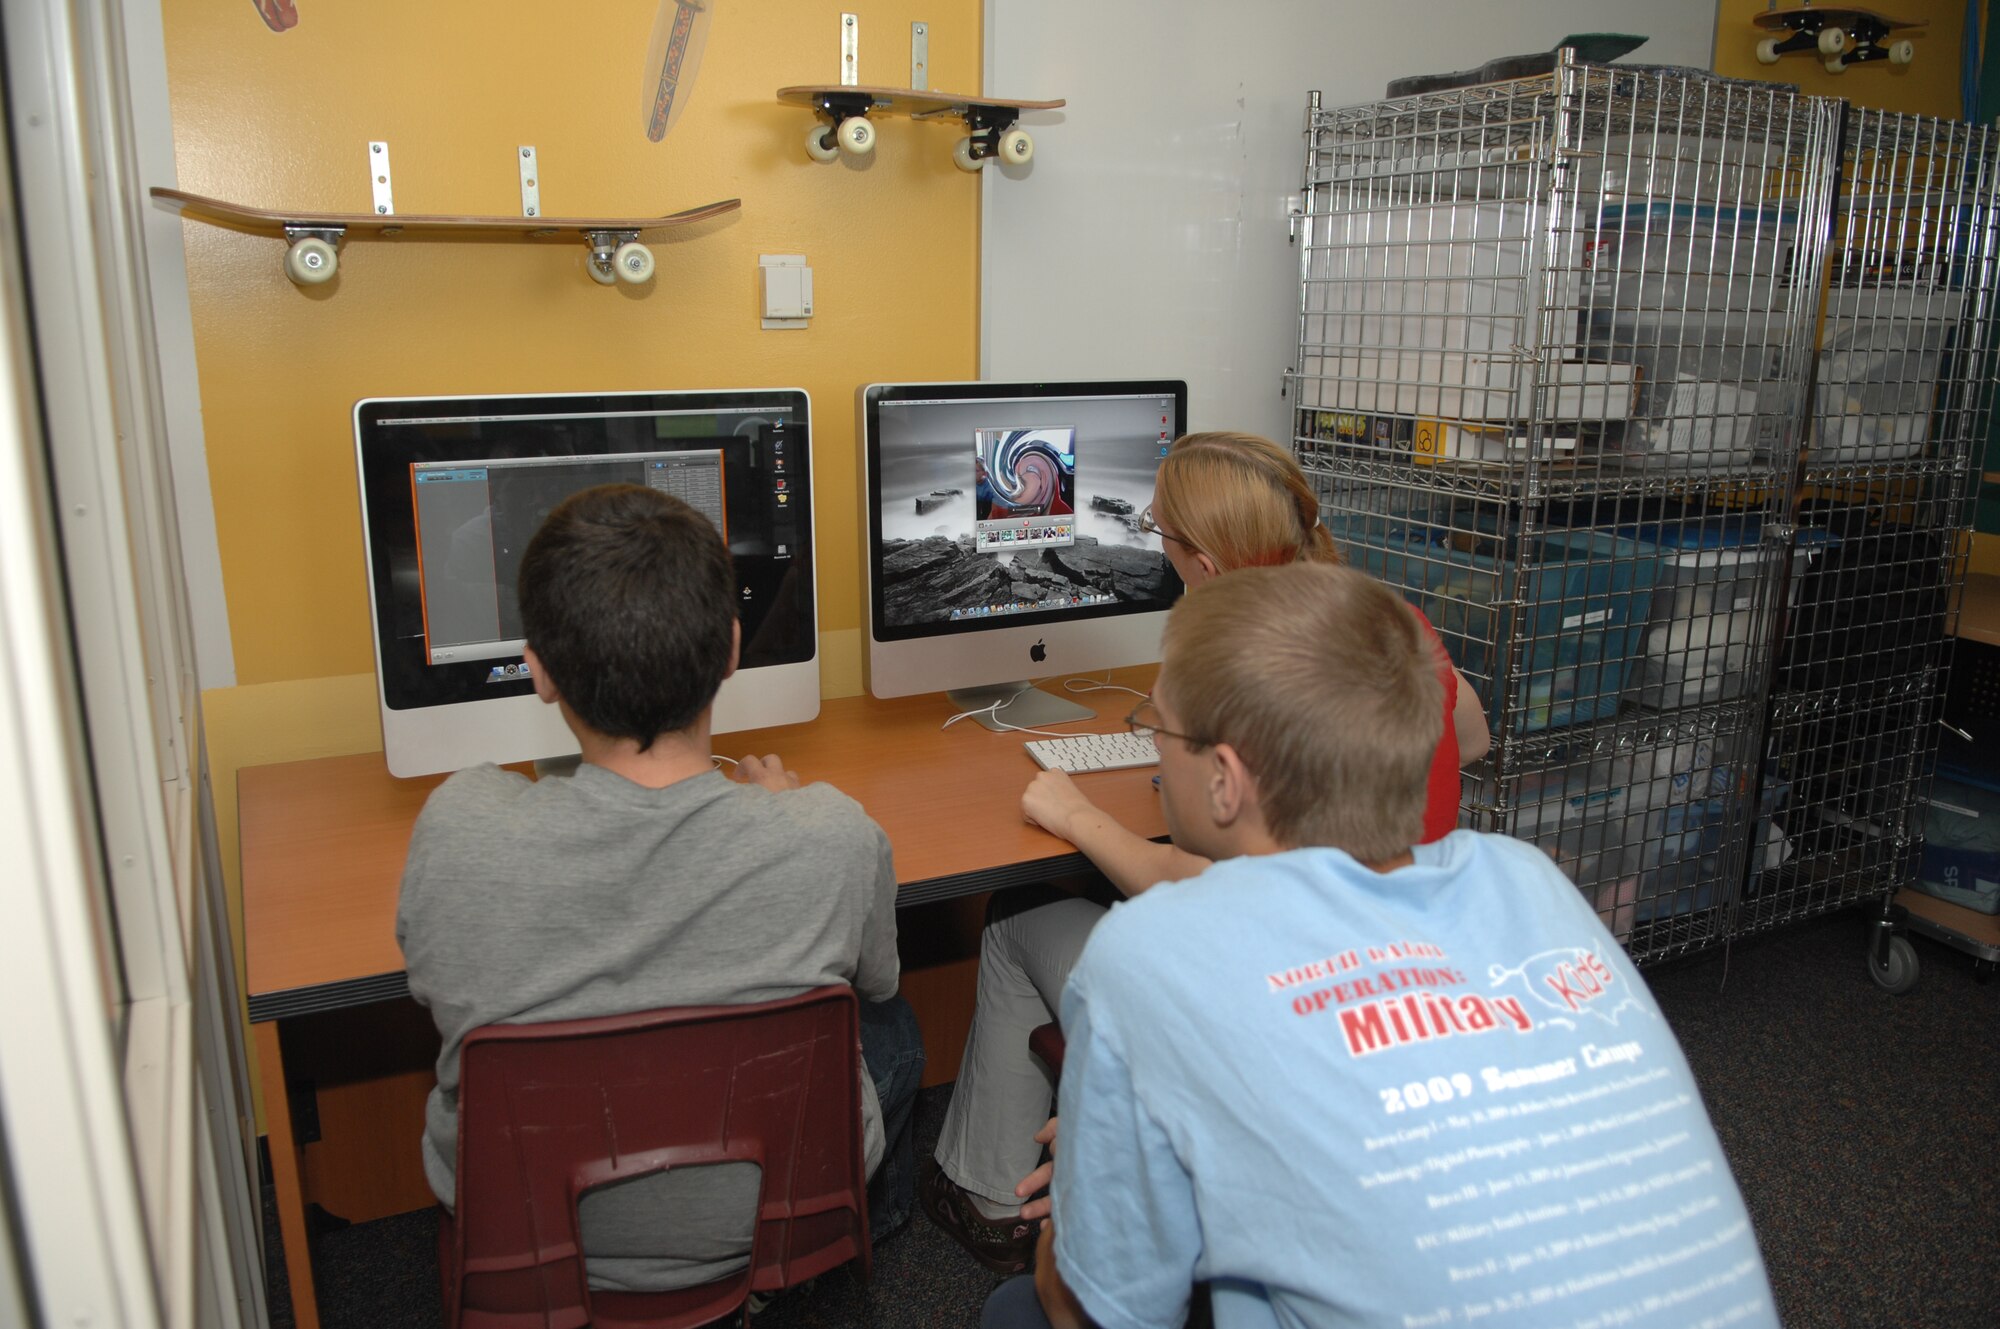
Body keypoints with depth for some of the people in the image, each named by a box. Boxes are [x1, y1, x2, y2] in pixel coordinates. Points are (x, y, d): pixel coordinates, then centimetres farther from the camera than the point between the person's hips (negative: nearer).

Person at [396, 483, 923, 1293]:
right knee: (890, 1025, 28)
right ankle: (876, 1212, 59)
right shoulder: (832, 839, -31)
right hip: (766, 1221, -1)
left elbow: (433, 986, -4)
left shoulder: (459, 827, -28)